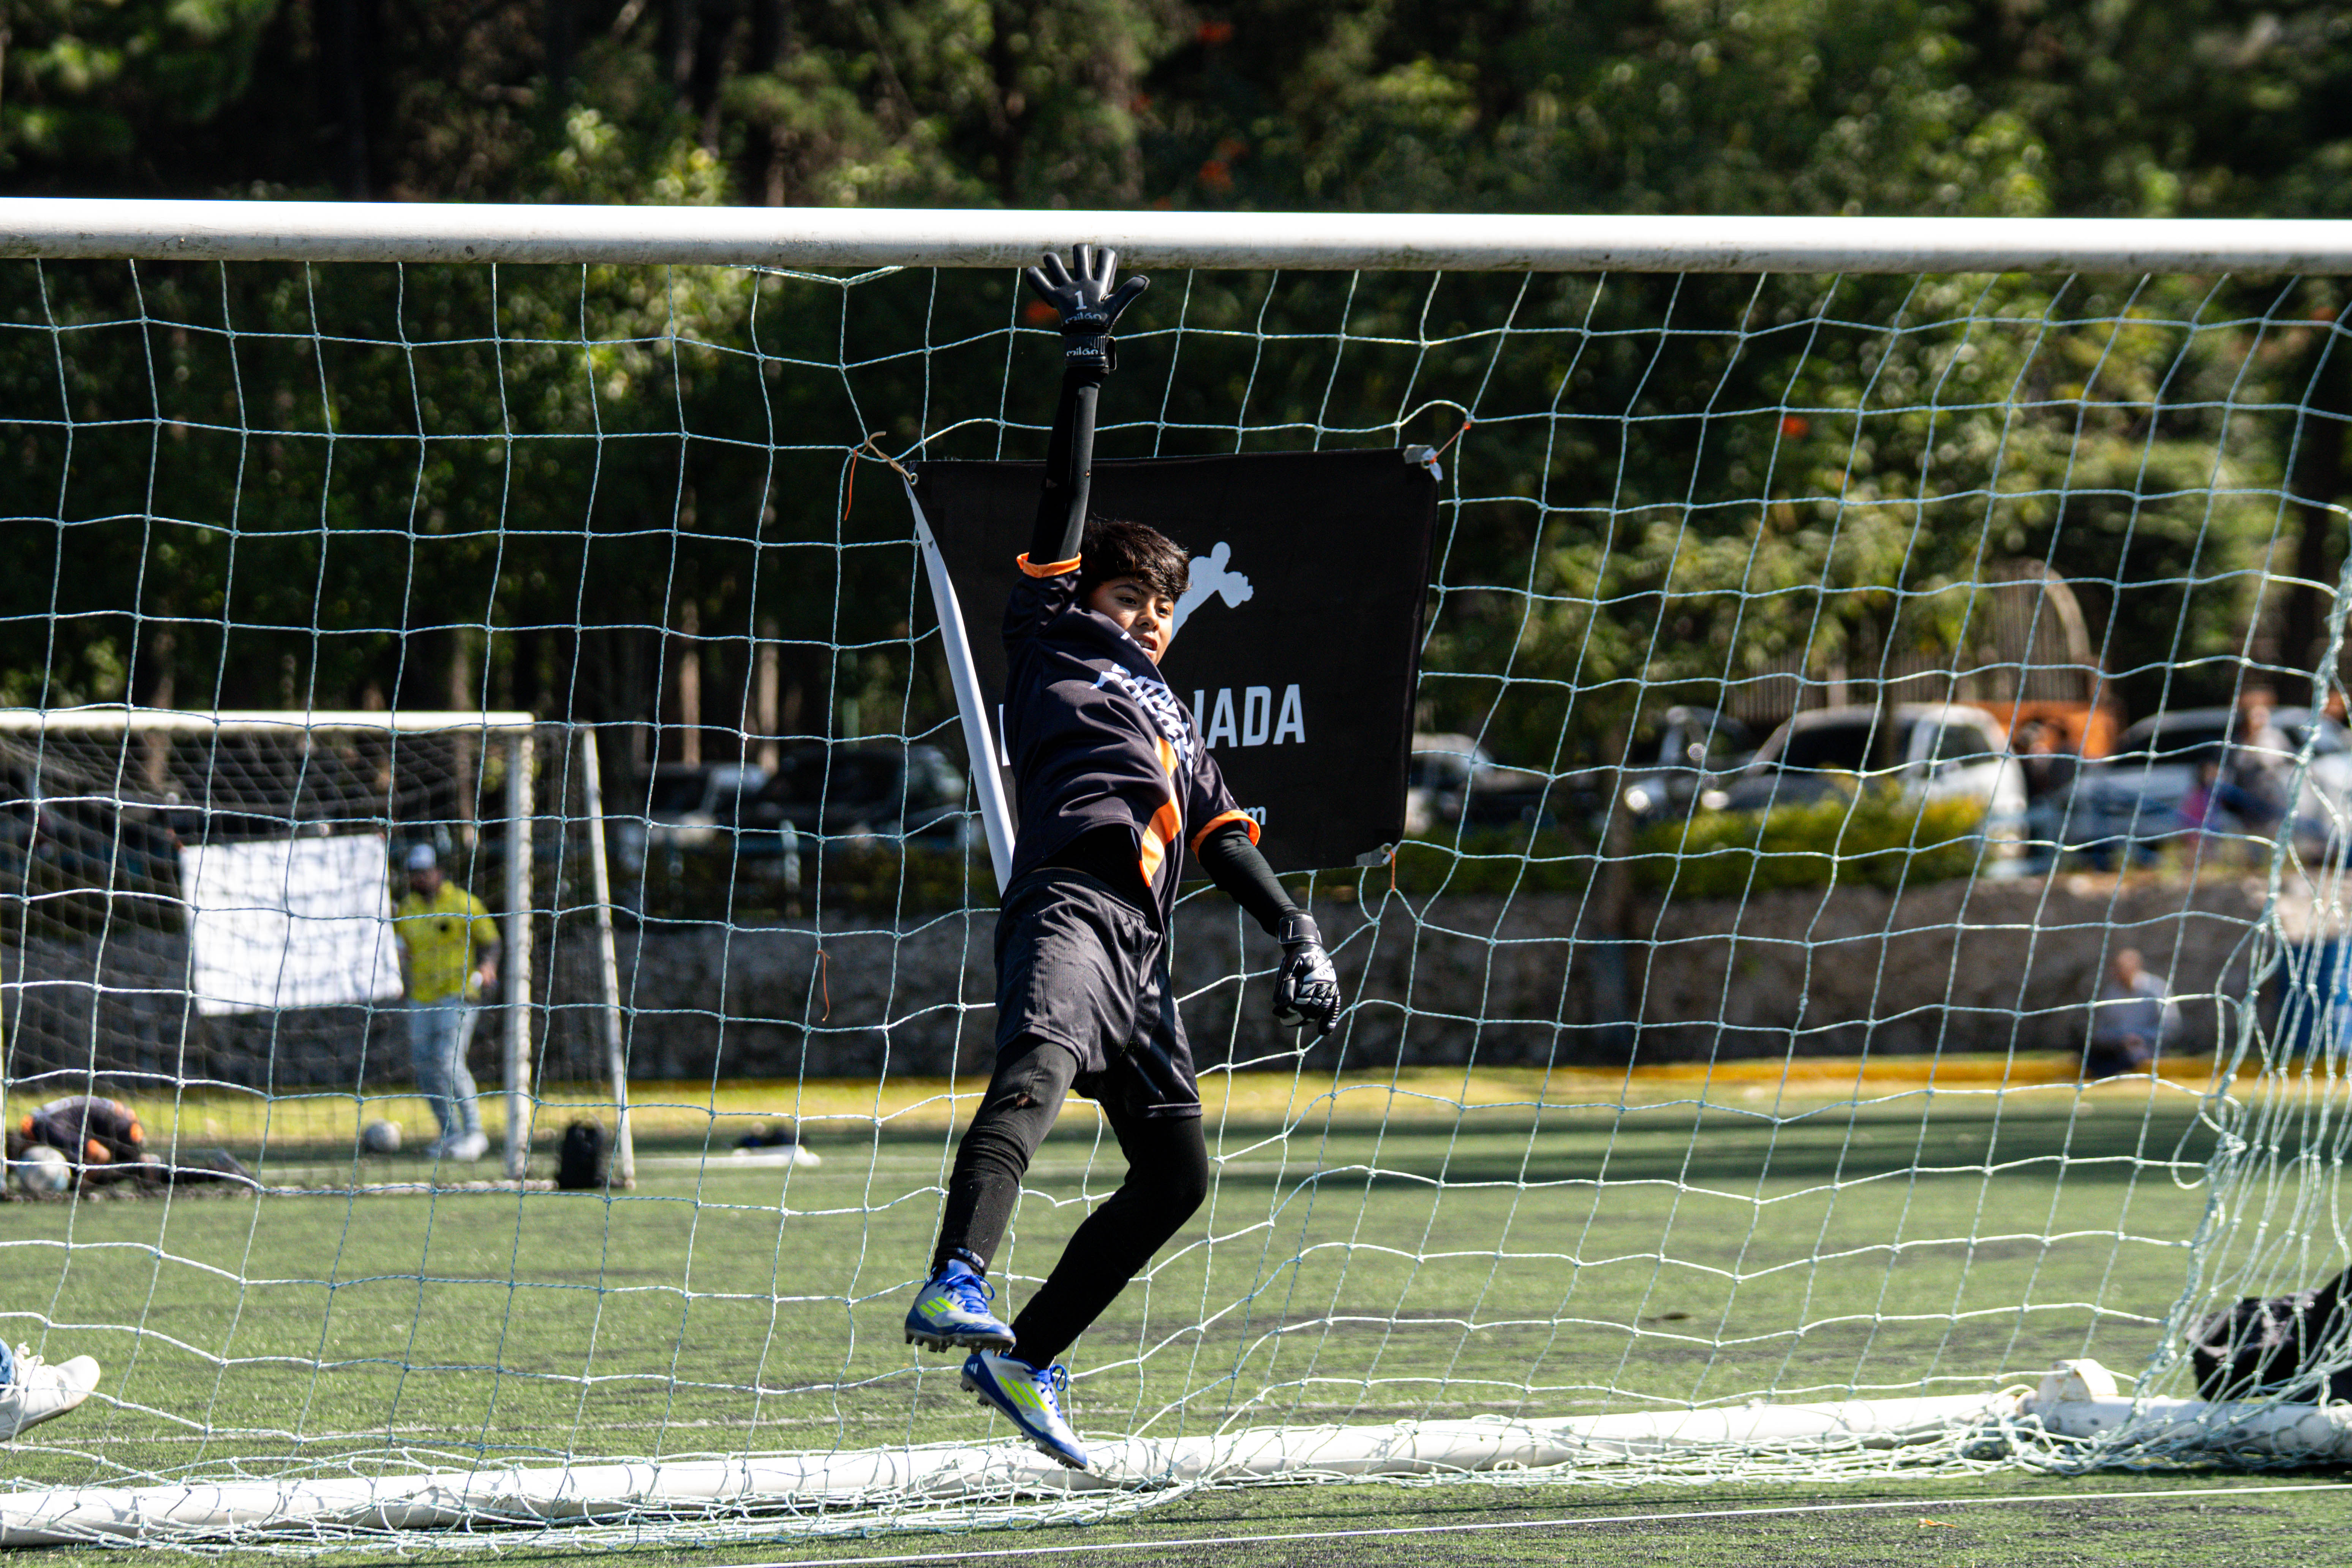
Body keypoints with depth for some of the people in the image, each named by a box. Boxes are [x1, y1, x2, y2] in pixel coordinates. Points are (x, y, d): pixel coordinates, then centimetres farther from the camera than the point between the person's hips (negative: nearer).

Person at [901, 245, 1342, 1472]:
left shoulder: (1169, 717, 37)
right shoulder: (1052, 646, 19)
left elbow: (1221, 836, 33)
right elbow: (1066, 509, 12)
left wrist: (1296, 932, 19)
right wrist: (1085, 364, 8)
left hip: (1138, 941, 8)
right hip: (1069, 900, -8)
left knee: (1176, 1173, 3)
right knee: (1039, 1066, -33)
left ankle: (1023, 1358, 10)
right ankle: (955, 1284, -54)